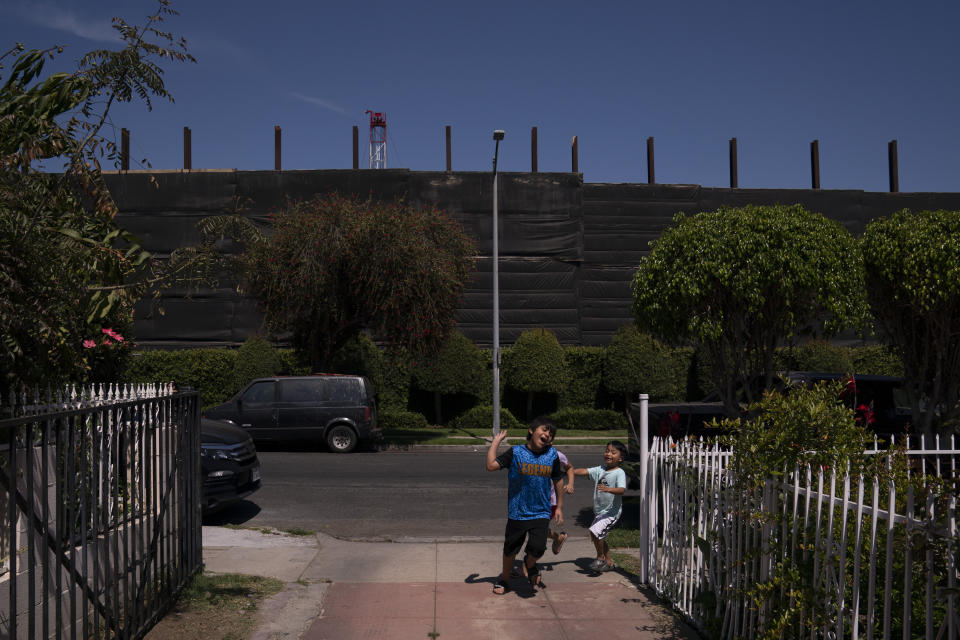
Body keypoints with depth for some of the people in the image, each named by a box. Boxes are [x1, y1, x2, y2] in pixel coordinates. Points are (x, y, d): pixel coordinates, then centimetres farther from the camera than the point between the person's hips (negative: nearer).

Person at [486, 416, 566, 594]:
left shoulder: (552, 455, 0)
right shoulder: (515, 452, -7)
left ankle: (529, 564, 22)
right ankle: (504, 579, 40)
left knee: (538, 548, -16)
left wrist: (559, 507, 13)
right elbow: (491, 466, -16)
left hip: (541, 513, 0)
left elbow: (558, 480, 12)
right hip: (517, 513, 0)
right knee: (510, 550, 13)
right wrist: (496, 441, -10)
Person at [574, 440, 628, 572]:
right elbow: (583, 471, -1)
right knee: (599, 538, 15)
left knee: (595, 531, -21)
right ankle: (609, 562, 33)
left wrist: (608, 489, -44)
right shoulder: (599, 470, 6)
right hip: (599, 511, 7)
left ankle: (601, 558, 0)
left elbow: (621, 490, -27)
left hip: (611, 512, -7)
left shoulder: (619, 473, -13)